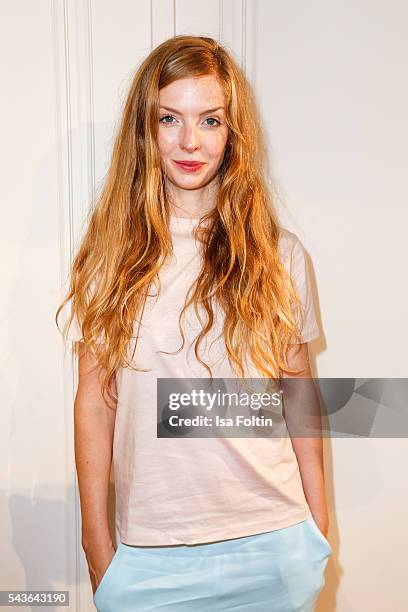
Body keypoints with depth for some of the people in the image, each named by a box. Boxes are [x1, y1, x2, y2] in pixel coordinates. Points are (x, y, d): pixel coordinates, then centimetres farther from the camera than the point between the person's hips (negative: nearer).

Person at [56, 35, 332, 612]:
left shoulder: (278, 254, -1)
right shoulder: (112, 251, -3)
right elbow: (95, 400, -1)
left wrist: (318, 524, 7)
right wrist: (96, 541, 1)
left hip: (271, 543, 1)